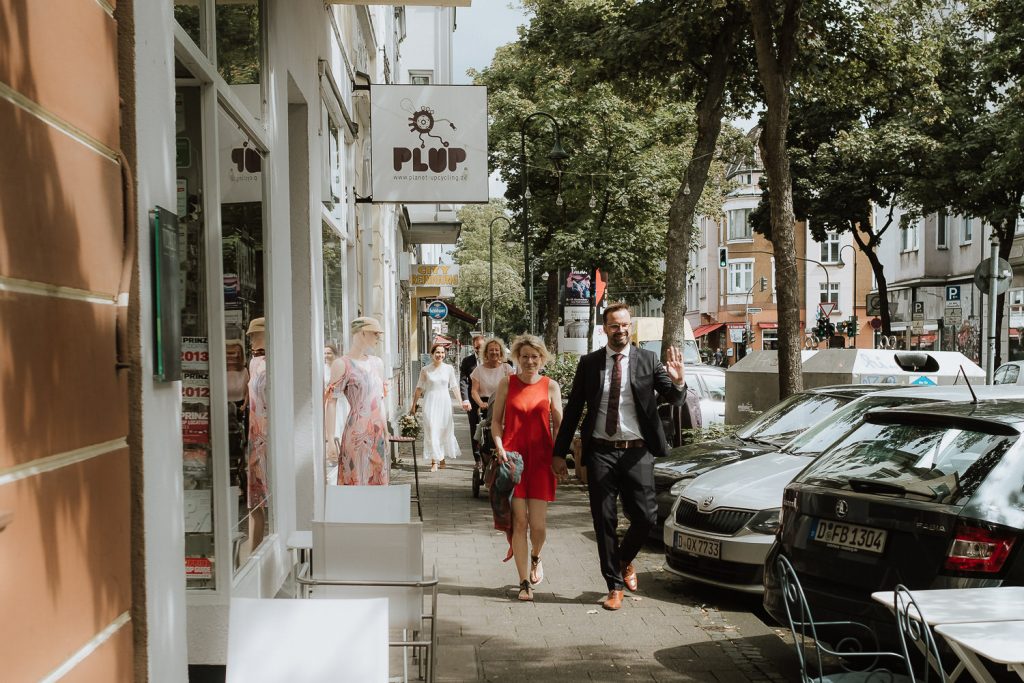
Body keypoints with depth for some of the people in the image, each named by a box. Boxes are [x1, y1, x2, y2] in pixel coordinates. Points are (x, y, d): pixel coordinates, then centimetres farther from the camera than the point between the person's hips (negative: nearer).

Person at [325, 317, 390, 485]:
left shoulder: (377, 363, 14)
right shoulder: (342, 364, -6)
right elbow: (331, 402, -9)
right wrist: (330, 440, -15)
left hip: (378, 435, 6)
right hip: (357, 435, -6)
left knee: (378, 484, 9)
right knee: (356, 484, -4)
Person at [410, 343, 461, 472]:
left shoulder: (449, 368, 3)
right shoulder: (425, 370, 1)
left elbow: (454, 387, 6)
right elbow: (419, 388, 7)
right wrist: (413, 405, 8)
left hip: (444, 402, 2)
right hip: (430, 402, -1)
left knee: (444, 431, 8)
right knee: (431, 431, -7)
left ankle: (442, 458, 26)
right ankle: (434, 461, -5)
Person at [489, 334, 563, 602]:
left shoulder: (550, 386, 5)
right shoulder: (507, 383, 5)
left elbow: (558, 425, 8)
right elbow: (496, 420, 8)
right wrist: (499, 447, -7)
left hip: (541, 459, 0)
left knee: (538, 524, -3)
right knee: (519, 522, -1)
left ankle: (535, 558, 32)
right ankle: (524, 583, 10)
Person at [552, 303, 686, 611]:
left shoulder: (648, 360, 2)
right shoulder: (589, 363, 4)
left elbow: (674, 400, -3)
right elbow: (573, 410, 7)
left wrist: (678, 381, -27)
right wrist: (559, 453, 4)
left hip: (637, 452, 0)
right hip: (600, 452, 1)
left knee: (646, 517, -2)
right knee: (604, 521, 4)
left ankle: (625, 560, 30)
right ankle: (614, 585, 18)